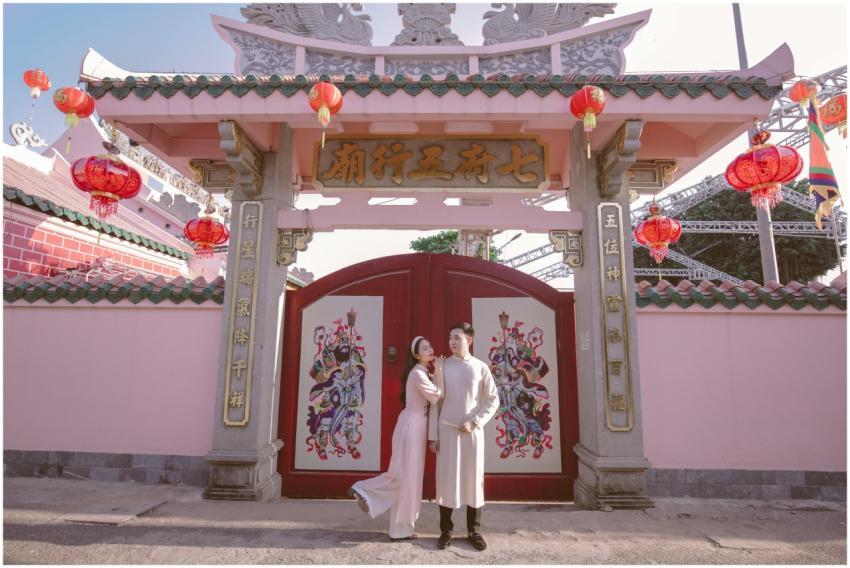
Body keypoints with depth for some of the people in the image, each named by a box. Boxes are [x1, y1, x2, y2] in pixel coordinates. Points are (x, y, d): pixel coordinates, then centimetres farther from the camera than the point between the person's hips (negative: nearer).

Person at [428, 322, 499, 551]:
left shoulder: (480, 367, 0)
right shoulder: (442, 367, 2)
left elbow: (493, 400, 2)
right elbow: (436, 402, 3)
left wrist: (475, 422, -9)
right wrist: (432, 434, 0)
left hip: (472, 431, 0)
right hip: (447, 430, 1)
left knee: (474, 479, 7)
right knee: (446, 480, 4)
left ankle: (474, 530, 22)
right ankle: (446, 531, 18)